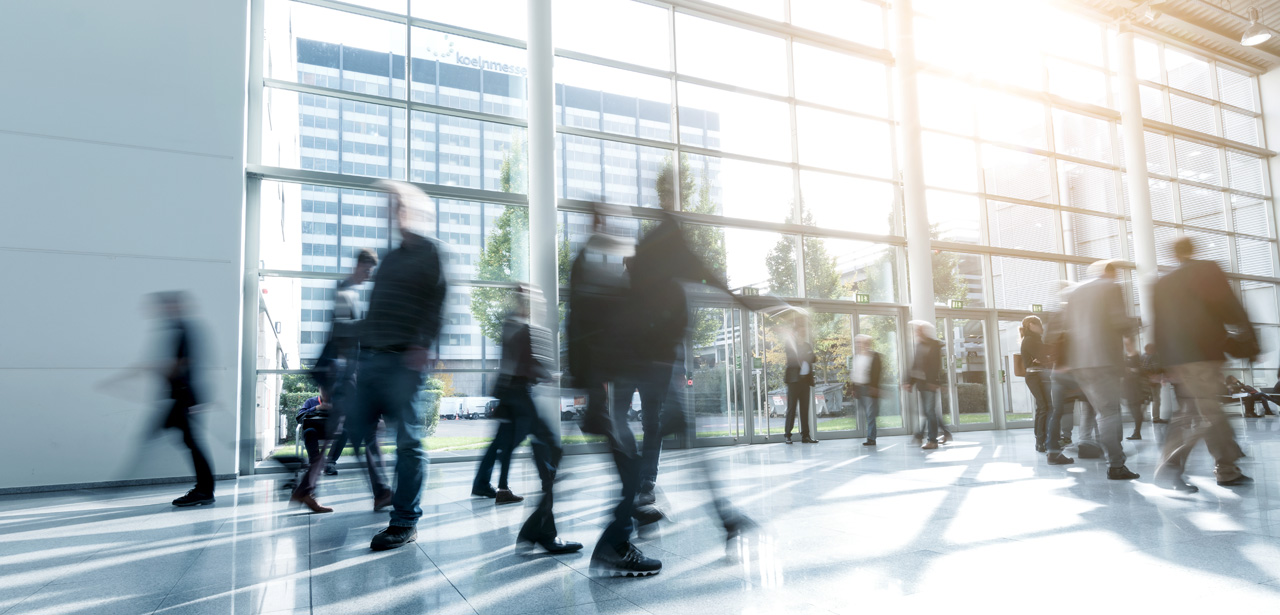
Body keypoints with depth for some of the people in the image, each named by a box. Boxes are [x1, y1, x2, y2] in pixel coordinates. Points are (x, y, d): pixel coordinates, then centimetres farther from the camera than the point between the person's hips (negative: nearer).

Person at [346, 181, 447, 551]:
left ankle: (405, 522, 5)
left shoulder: (429, 253, -1)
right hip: (372, 358, 8)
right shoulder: (392, 258, 22)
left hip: (404, 361, -8)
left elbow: (437, 304, -10)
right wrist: (364, 348, 18)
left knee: (408, 440, -3)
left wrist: (422, 344, -21)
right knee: (357, 431, 6)